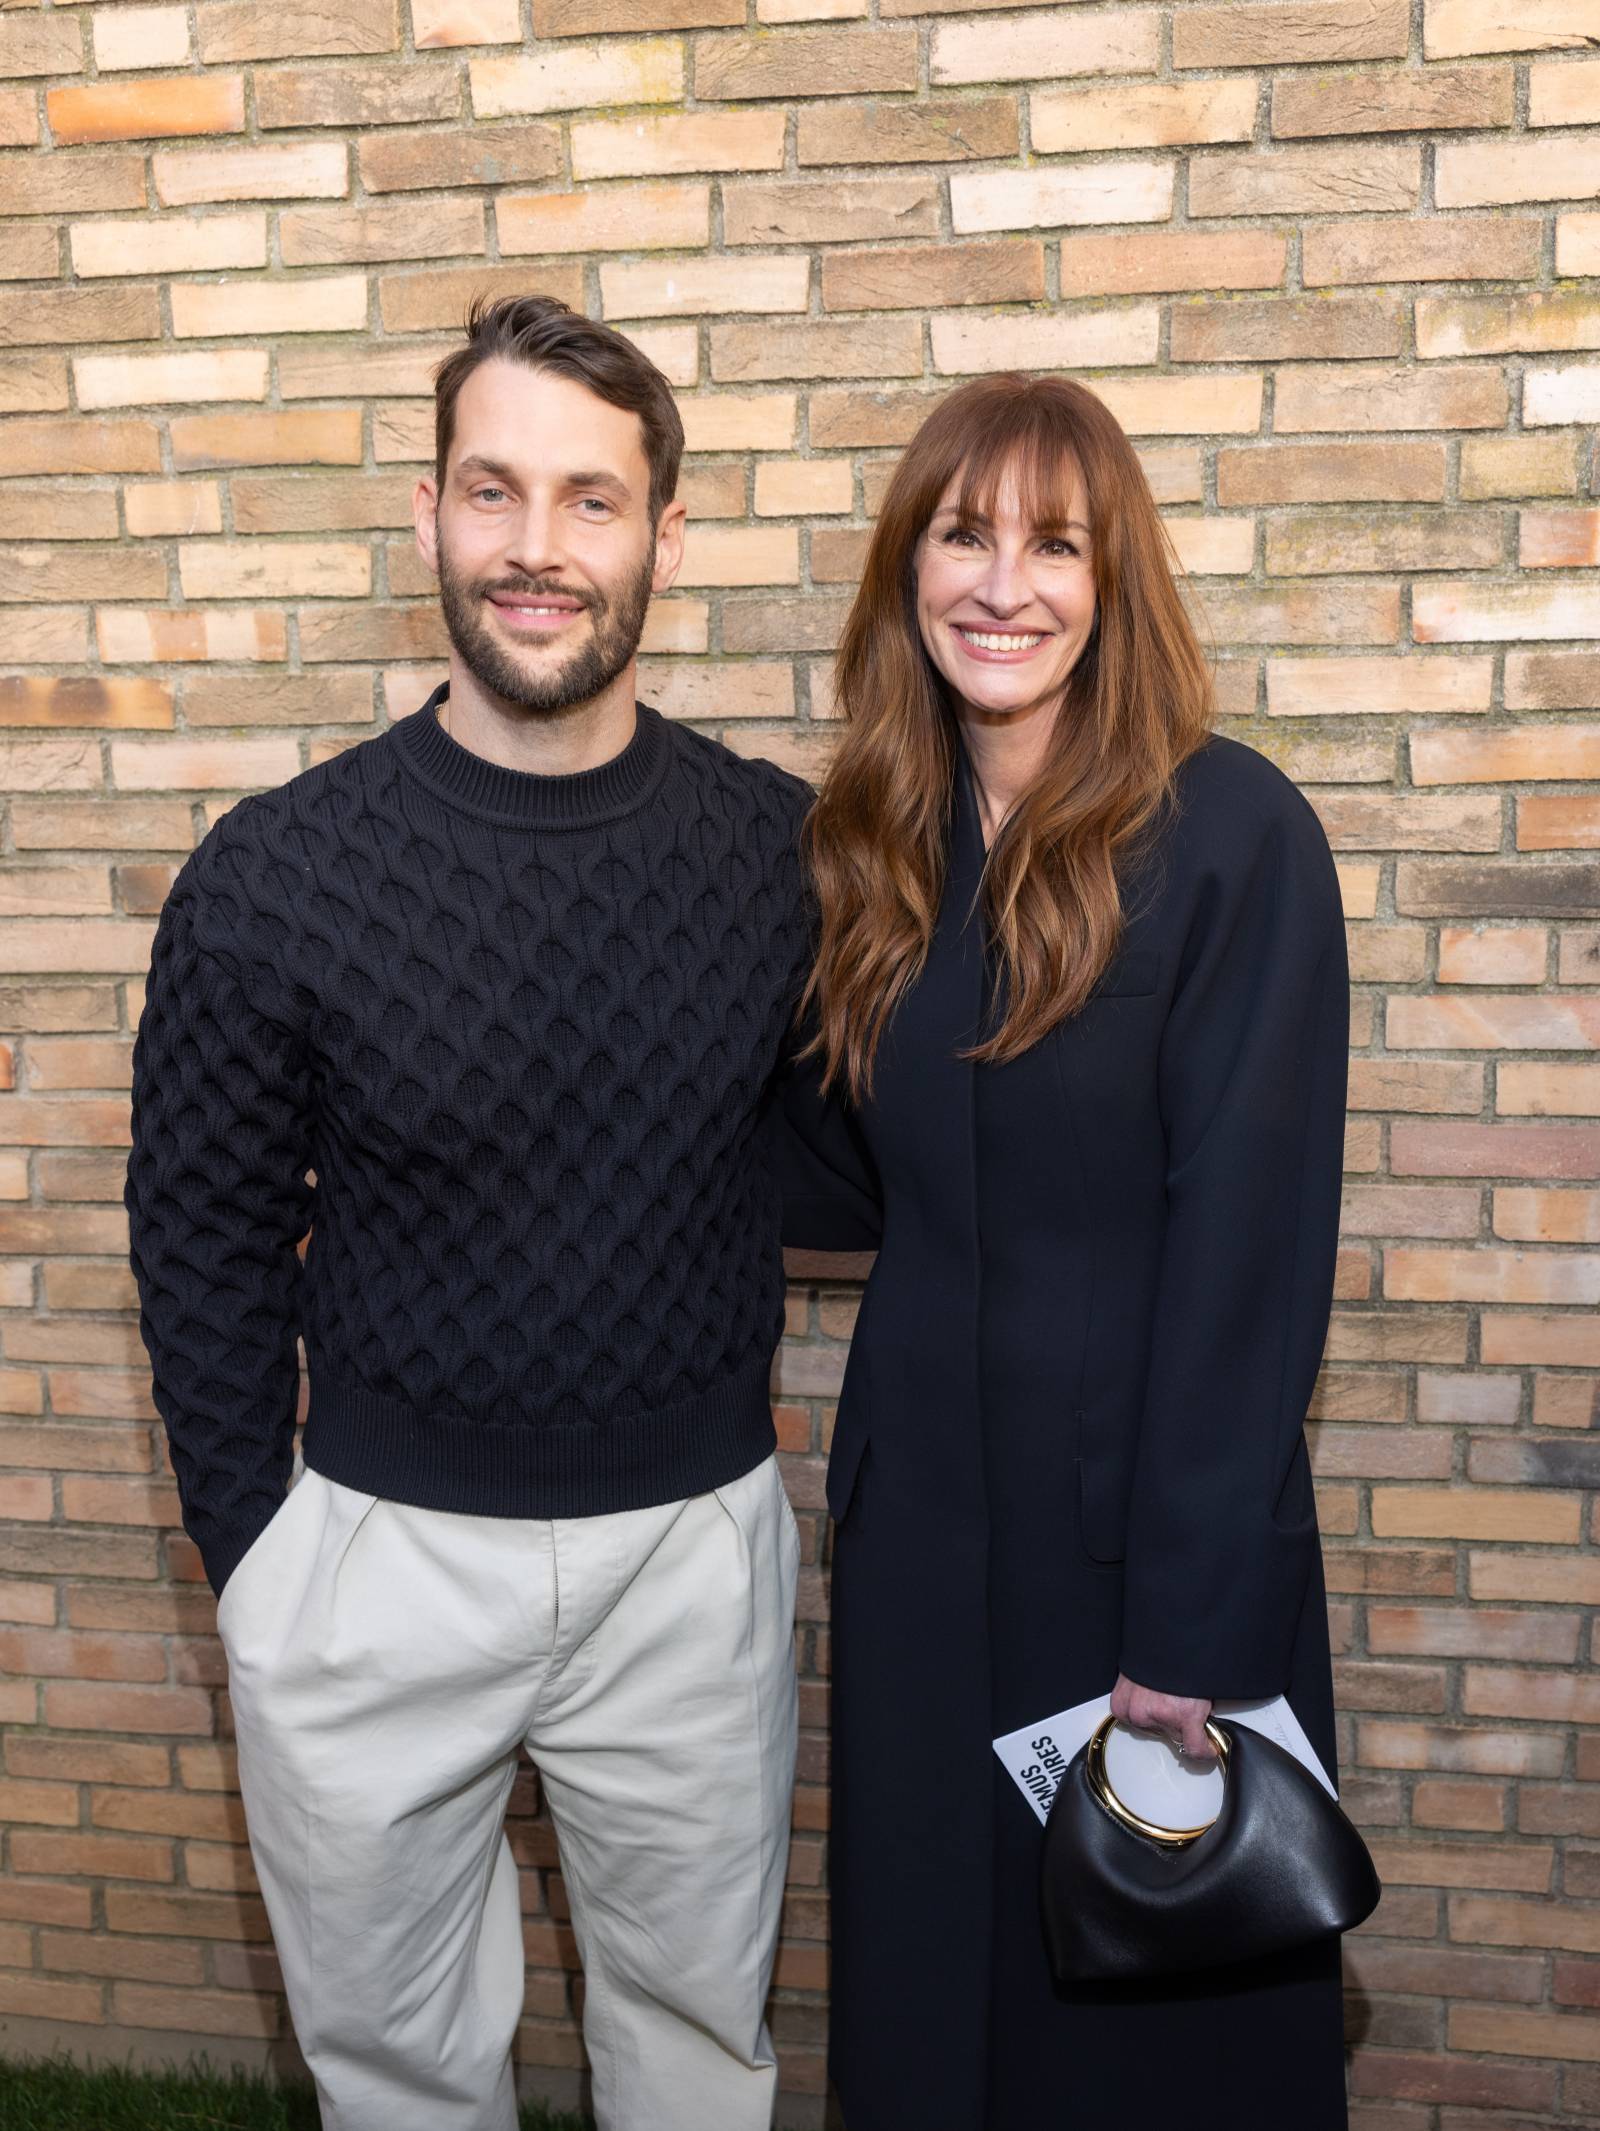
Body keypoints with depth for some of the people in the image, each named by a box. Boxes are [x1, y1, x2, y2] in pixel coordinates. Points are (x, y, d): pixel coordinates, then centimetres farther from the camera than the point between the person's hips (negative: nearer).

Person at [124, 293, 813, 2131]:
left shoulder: (775, 846, -6)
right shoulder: (275, 875, -10)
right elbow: (205, 1248, -1)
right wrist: (250, 1560, 0)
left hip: (696, 1547, 1)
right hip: (379, 1553, 0)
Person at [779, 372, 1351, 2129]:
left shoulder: (1231, 833, -13)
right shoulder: (875, 846, 4)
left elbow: (1250, 1242, -16)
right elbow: (858, 1182, 8)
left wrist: (1198, 1617, -17)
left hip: (1150, 1526, -4)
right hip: (920, 1521, 5)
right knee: (924, 1979, 19)